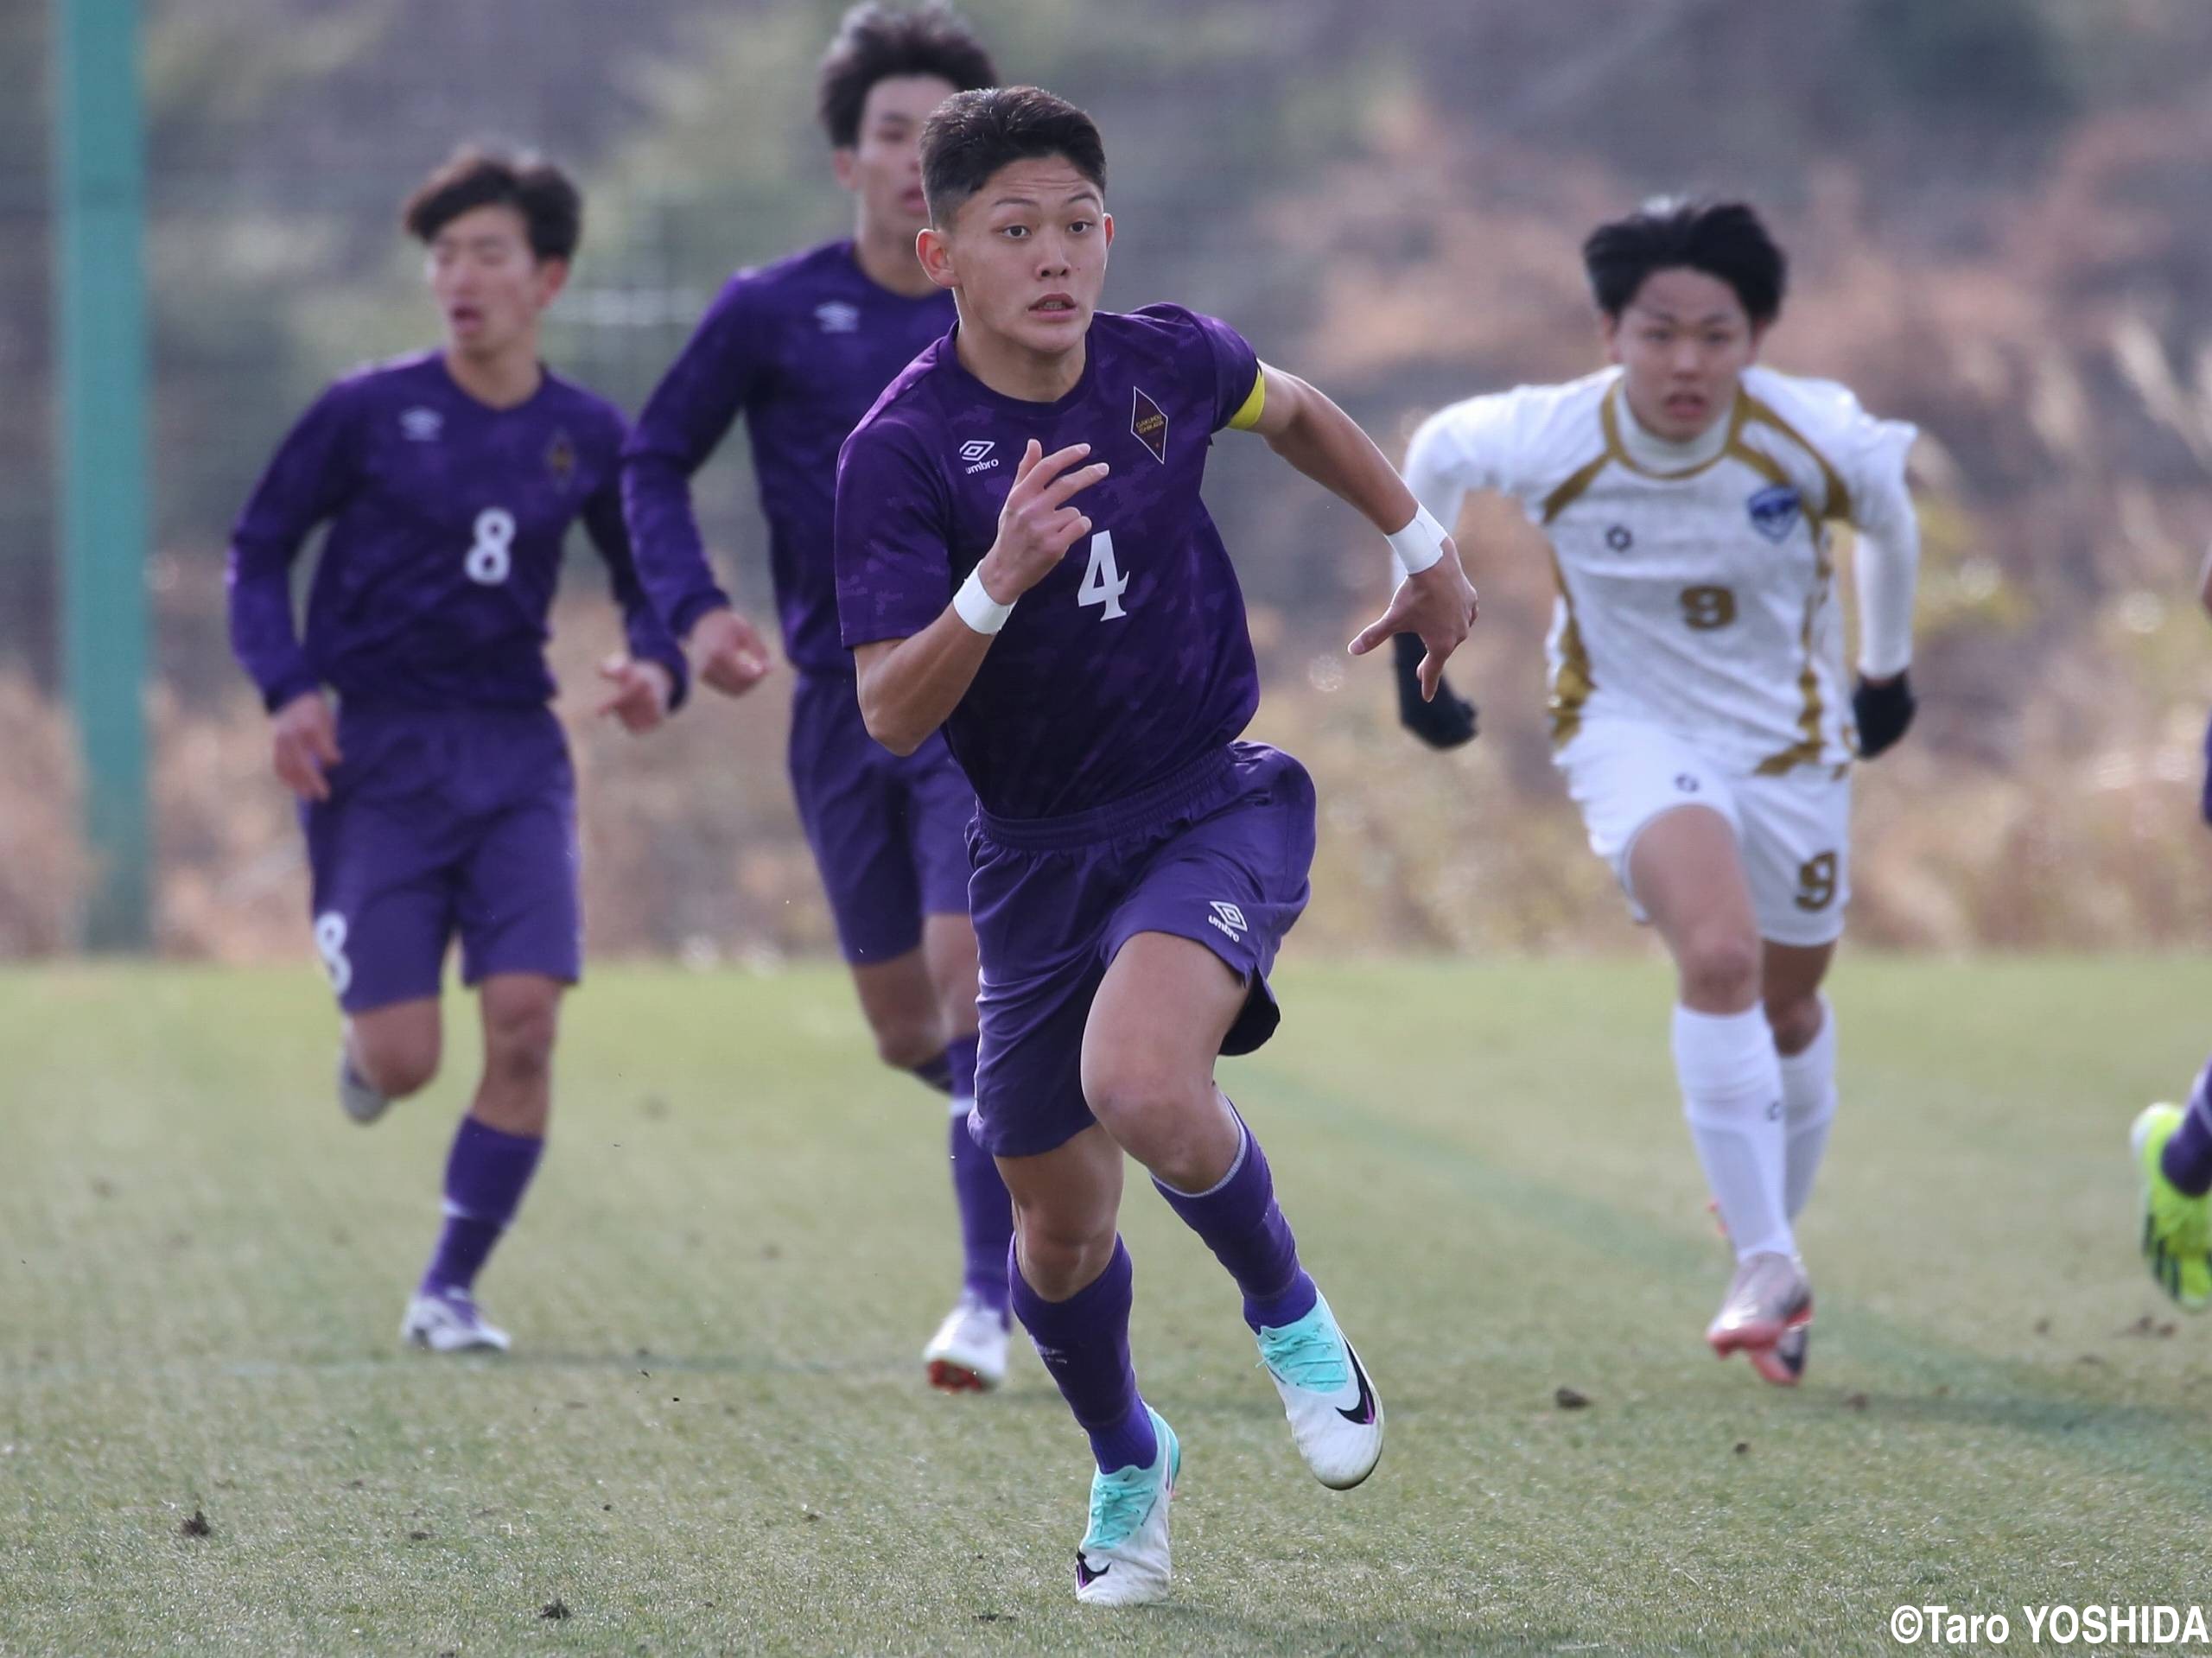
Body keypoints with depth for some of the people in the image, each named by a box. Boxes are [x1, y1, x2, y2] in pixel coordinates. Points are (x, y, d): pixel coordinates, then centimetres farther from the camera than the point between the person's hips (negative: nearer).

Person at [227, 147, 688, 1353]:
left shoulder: (587, 436, 4)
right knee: (405, 1061, -9)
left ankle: (450, 1289, 1)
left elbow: (648, 577, 16)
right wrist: (287, 690, -11)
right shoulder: (369, 412, -3)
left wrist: (656, 666, -6)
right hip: (375, 754, -2)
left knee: (524, 1019, -14)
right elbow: (259, 549, 4)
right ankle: (363, 1047, 32)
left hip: (513, 754, 2)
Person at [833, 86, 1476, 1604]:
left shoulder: (1168, 364, -7)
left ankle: (1288, 1312, -1)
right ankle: (1128, 1462, 42)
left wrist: (1424, 548, 25)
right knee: (1061, 1225, 11)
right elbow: (892, 716, -21)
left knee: (1143, 1085, -30)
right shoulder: (901, 450, -15)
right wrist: (998, 583, -36)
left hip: (1216, 799, -1)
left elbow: (1298, 411, 19)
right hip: (1038, 845, 1)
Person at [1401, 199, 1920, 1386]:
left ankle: (1776, 1233, 42)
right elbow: (1435, 454, -1)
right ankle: (1767, 1267, -22)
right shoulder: (1551, 441, -24)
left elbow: (1889, 520, 1)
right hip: (1634, 727, -2)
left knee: (1789, 1006, 15)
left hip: (1790, 735, 2)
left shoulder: (1819, 439, -23)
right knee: (1719, 956, -27)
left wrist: (1887, 669, 14)